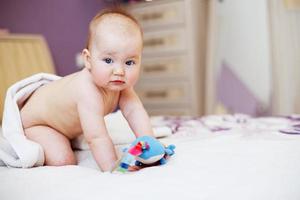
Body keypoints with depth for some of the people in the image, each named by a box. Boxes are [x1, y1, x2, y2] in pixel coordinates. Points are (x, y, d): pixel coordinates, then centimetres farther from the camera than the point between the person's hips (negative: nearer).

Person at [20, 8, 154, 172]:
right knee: (63, 161, -21)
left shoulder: (121, 84, -19)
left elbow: (135, 112, -23)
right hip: (35, 122, -8)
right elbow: (97, 138, -46)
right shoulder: (88, 93, -44)